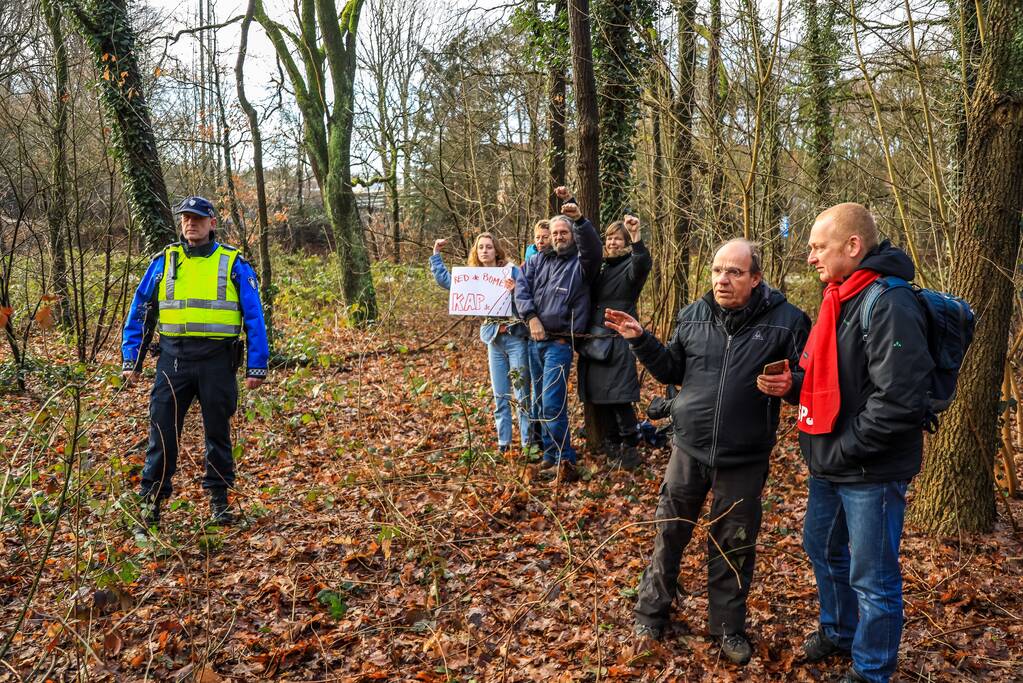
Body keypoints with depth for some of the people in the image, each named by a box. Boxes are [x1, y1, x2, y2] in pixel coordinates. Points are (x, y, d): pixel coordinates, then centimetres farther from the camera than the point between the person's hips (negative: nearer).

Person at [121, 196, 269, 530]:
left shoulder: (233, 264, 3)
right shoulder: (163, 261, 8)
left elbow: (254, 317, 3)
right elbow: (139, 311, 12)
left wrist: (257, 366, -2)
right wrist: (131, 360, 6)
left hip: (217, 360, -1)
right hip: (174, 357, 1)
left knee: (218, 431, 9)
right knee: (163, 429, 1)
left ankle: (219, 497, 23)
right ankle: (152, 497, 13)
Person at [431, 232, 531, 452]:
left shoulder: (511, 271, -5)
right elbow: (444, 279, 16)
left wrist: (515, 291, -27)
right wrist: (436, 254, 13)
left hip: (515, 337, -5)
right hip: (494, 340, 5)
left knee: (522, 394, -4)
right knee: (499, 396, 10)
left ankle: (528, 442, 3)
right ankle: (503, 442, 18)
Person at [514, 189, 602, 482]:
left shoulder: (581, 263, -1)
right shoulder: (538, 260, 12)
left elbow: (593, 247, -22)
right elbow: (521, 287, 2)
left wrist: (580, 219, -38)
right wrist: (531, 317, -12)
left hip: (560, 342, -6)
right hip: (535, 340, 6)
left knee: (552, 403, -14)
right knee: (542, 403, 11)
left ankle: (565, 462, -7)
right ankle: (551, 455, 22)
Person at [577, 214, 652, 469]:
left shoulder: (630, 266, -2)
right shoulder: (601, 268, 17)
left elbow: (643, 265, -26)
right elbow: (591, 300, 19)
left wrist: (636, 237, -41)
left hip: (618, 340, -6)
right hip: (594, 340, 7)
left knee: (618, 396, -10)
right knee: (596, 394, 8)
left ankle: (630, 446, 3)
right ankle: (612, 443, 22)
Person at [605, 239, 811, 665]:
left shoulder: (786, 321, -10)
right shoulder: (693, 316, 0)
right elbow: (672, 370, 11)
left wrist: (789, 385, -28)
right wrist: (641, 341, -3)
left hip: (744, 460, -2)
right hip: (689, 449, 2)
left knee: (734, 546, 13)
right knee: (669, 533, 14)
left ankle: (727, 626, 34)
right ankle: (651, 613, 34)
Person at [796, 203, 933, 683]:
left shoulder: (889, 305, -21)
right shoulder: (839, 299, 8)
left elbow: (899, 401, -27)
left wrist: (842, 450, -20)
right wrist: (793, 383, 0)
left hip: (871, 471, -9)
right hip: (830, 465, 9)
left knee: (872, 577, 7)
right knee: (822, 549, 25)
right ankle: (838, 632, 47)